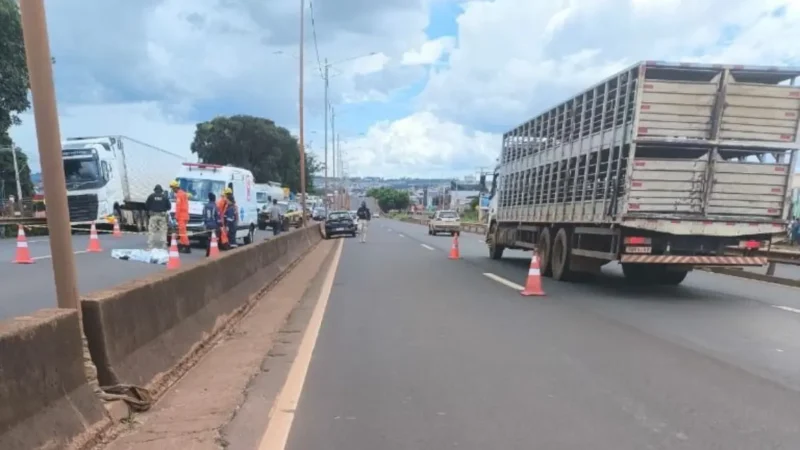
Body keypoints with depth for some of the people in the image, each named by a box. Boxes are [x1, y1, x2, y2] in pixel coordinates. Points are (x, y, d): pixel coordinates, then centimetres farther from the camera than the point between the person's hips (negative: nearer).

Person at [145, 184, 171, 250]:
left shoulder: (151, 196, 0)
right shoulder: (165, 196, 3)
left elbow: (146, 205, 0)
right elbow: (169, 206, 2)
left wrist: (149, 210, 19)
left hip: (153, 215, -1)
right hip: (162, 216, 1)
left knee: (151, 231, 3)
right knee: (163, 231, 5)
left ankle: (150, 246, -1)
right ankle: (163, 246, 3)